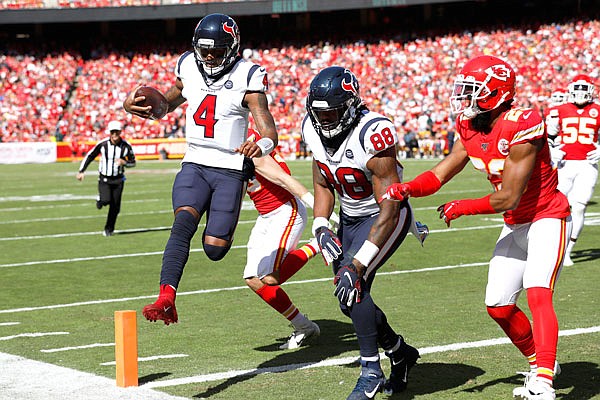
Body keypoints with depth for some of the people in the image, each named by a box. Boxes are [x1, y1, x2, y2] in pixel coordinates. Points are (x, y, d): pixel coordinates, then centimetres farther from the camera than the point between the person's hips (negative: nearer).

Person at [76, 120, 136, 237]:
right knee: (106, 200, -23)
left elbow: (133, 162, 5)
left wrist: (124, 162, -18)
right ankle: (99, 200, 15)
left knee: (115, 206, 2)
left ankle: (109, 229, 22)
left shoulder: (126, 146, -7)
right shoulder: (102, 144, -10)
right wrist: (81, 171, -2)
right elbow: (89, 156, 1)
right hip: (104, 179, -2)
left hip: (118, 179, 2)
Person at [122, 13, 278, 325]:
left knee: (214, 249, -8)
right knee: (183, 223, -24)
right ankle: (166, 299, -33)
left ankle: (221, 229, 29)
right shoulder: (188, 67, 5)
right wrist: (134, 105, 5)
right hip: (194, 165, 3)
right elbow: (167, 103, 25)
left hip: (231, 169, -3)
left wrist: (261, 145, -42)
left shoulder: (246, 78, -10)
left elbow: (269, 132, -17)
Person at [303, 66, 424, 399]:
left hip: (384, 218, -7)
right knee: (350, 300, 7)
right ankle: (400, 352, 31)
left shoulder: (372, 135, -32)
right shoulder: (314, 129, -10)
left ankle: (371, 373, -12)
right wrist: (321, 227, -9)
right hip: (350, 218, 8)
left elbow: (389, 209, -31)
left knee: (352, 286, -24)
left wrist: (358, 264, -34)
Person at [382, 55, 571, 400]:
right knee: (499, 307, 9)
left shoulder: (521, 126, -27)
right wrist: (407, 189, -23)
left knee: (537, 294, -25)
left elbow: (507, 198, -25)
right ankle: (541, 362, 30)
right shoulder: (470, 129, -2)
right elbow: (440, 175, -3)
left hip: (547, 219, -9)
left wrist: (461, 209, -13)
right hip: (515, 225, 9)